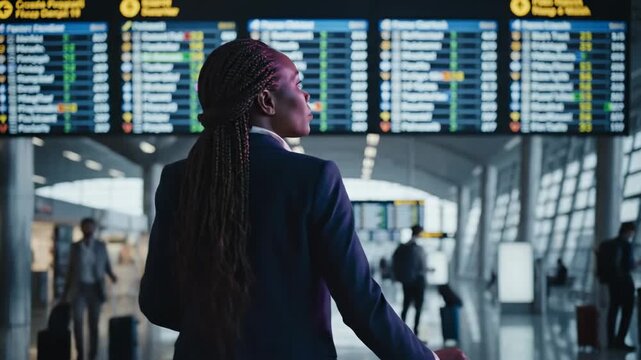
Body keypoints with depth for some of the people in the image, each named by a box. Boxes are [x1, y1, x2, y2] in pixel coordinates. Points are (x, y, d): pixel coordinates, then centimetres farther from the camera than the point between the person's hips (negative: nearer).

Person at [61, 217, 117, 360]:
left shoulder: (101, 246, 5)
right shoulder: (75, 247, 5)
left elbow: (107, 265, 9)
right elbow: (71, 270, 8)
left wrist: (111, 275, -14)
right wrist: (65, 293, 7)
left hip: (95, 289, 0)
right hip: (79, 289, 0)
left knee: (94, 324, 1)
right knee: (77, 322, -10)